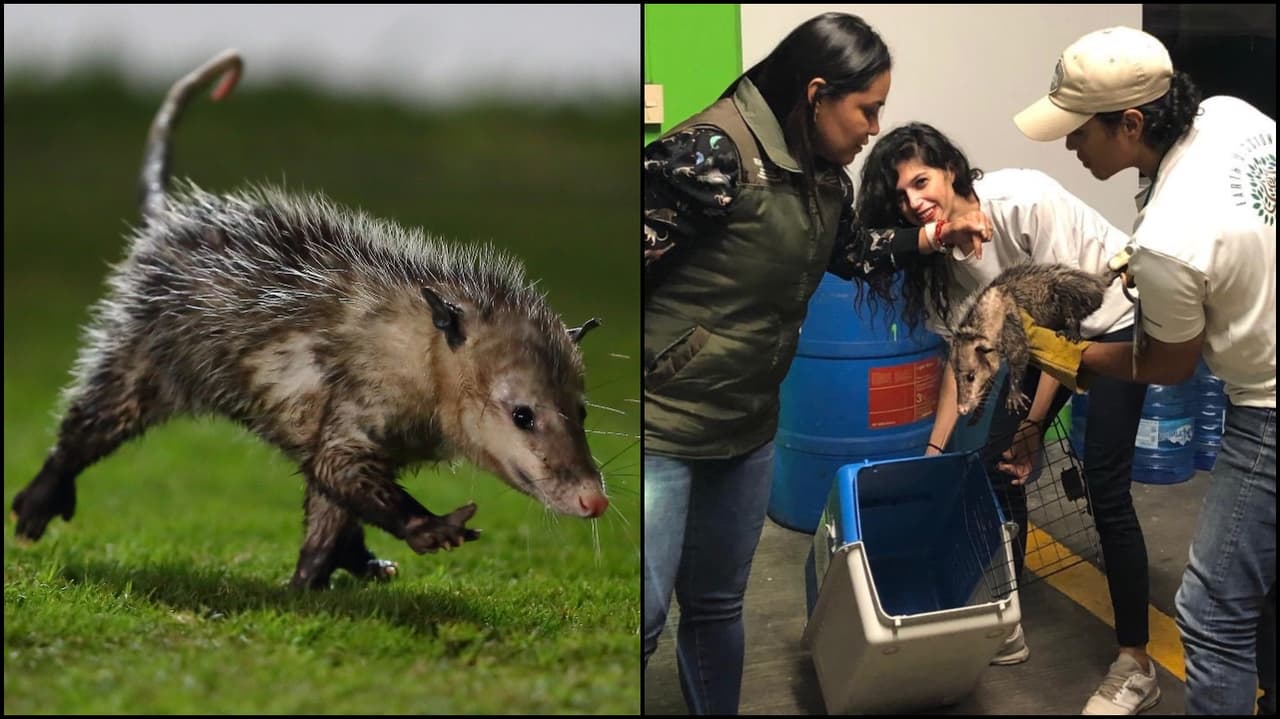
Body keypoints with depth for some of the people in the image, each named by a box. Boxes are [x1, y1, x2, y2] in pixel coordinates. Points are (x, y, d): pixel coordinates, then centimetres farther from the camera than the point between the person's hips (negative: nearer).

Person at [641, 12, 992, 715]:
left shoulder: (822, 173, 7)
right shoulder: (711, 153, -22)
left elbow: (854, 252, 27)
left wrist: (939, 236, 16)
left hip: (747, 423, 8)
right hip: (660, 427, -8)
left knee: (717, 605, 17)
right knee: (640, 616, -8)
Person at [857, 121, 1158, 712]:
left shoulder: (1026, 200, -31)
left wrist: (1033, 425, -21)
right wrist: (934, 451, -10)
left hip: (1112, 316, -7)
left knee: (1105, 489, -12)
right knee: (996, 464, 2)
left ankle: (1136, 666, -5)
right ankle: (1004, 626, 17)